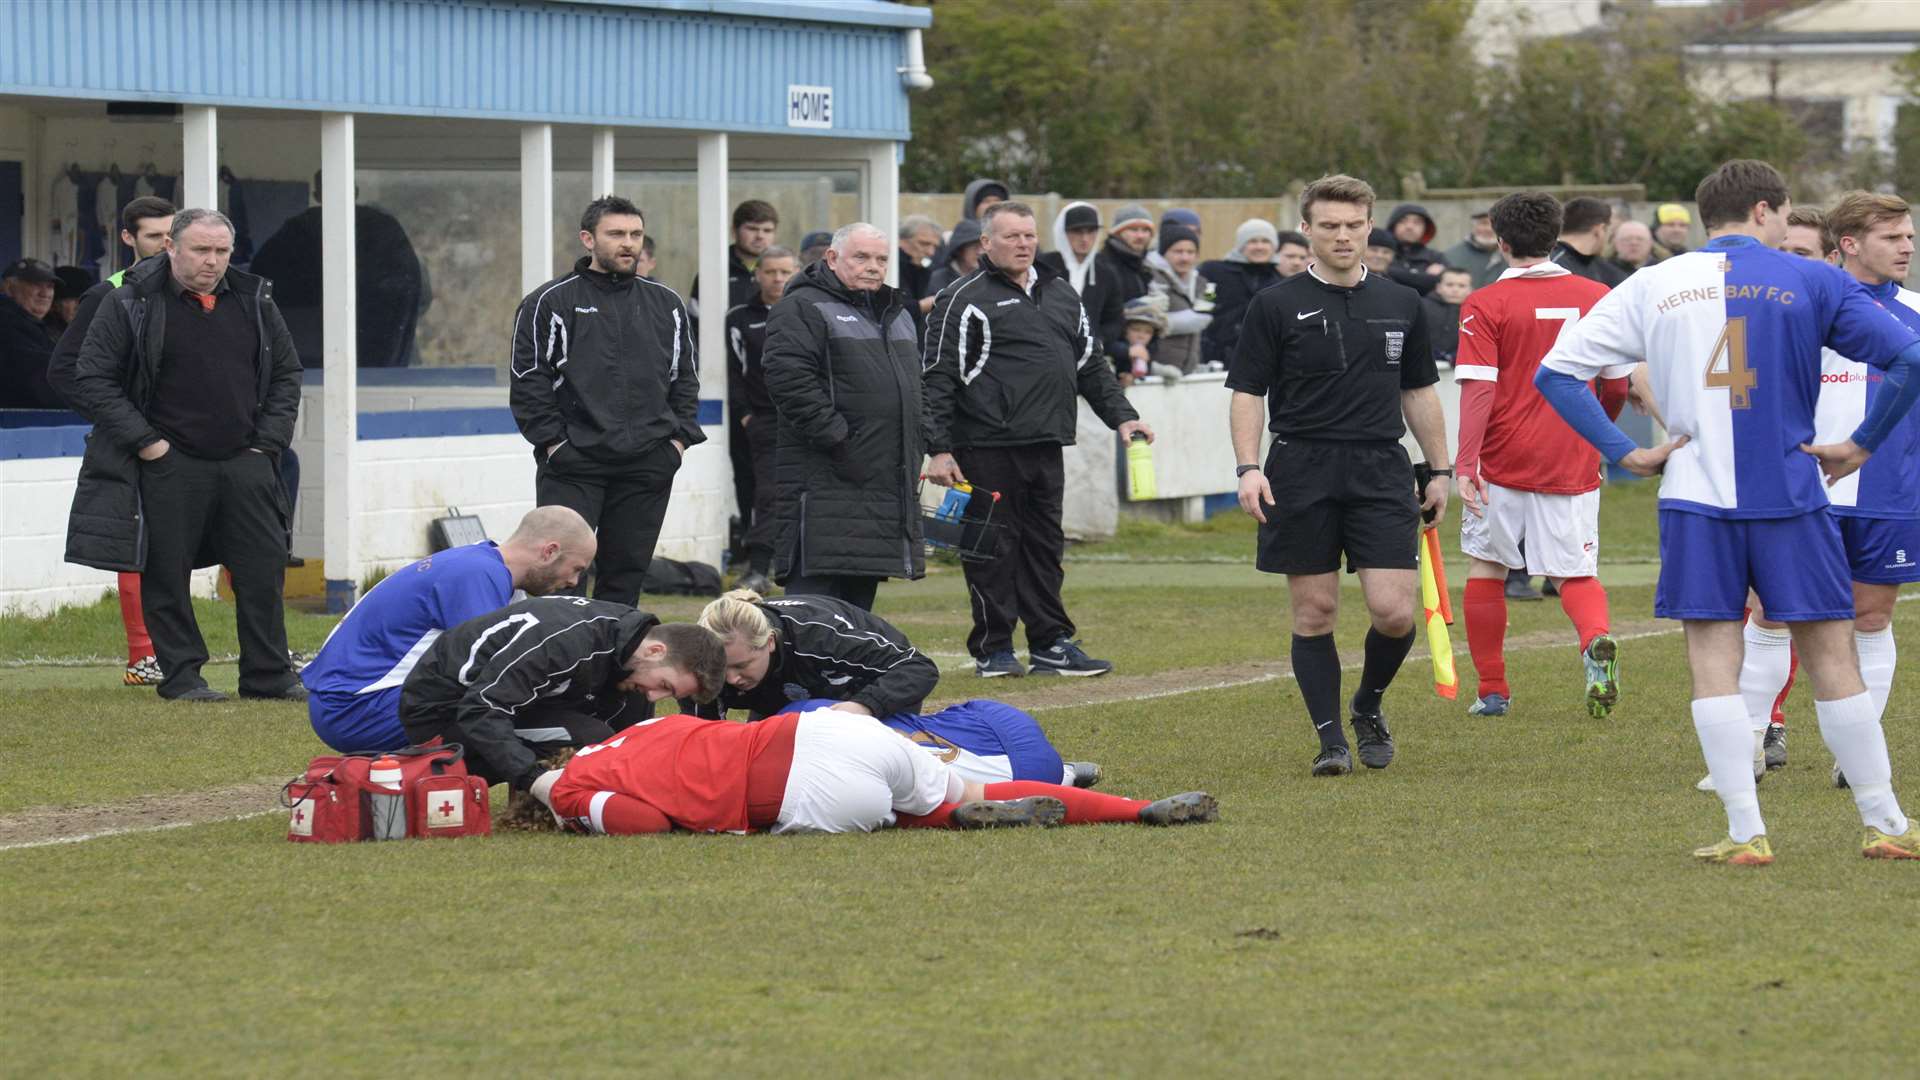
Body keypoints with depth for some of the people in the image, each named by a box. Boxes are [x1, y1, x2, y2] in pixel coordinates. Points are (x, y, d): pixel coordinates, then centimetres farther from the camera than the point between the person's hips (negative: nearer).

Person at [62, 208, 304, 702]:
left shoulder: (254, 301, 8)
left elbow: (287, 373, 19)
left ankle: (269, 674, 13)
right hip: (167, 464, -4)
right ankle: (180, 675, 11)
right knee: (167, 574, 0)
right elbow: (91, 381, -6)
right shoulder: (130, 304, -6)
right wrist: (144, 440, -11)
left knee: (263, 569, 4)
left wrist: (269, 439, 6)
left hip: (244, 462, 4)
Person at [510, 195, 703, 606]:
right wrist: (554, 442, -10)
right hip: (571, 467, -4)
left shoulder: (666, 304, 13)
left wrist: (679, 439, 5)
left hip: (648, 466, 4)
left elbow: (686, 378, 17)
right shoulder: (550, 303, 0)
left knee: (626, 575, 8)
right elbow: (528, 383, -3)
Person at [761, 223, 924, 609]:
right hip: (825, 481, -8)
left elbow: (914, 386, 31)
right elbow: (790, 380, -19)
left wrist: (915, 456, 19)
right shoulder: (802, 309, -6)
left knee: (860, 591, 12)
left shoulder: (896, 314, 21)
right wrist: (836, 437, -22)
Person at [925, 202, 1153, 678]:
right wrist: (939, 450, -14)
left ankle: (1052, 644, 15)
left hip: (1046, 445, 6)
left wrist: (1121, 416, 12)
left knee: (1045, 546, 10)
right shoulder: (966, 299, -4)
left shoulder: (1060, 294, 17)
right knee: (994, 548, -2)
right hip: (988, 446, -6)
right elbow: (940, 379, -8)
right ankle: (992, 649, 5)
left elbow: (1090, 365, 23)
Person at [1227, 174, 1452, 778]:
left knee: (1393, 609, -9)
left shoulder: (1400, 305, 10)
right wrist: (1248, 467, -12)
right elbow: (1247, 392, 0)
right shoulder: (1277, 307, 1)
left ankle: (1368, 706, 18)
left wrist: (1439, 471, 16)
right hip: (1301, 472, -2)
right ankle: (1331, 739, 9)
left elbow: (1419, 393, 18)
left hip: (1381, 471, 2)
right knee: (1315, 613, 0)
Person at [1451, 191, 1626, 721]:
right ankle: (1597, 642, -26)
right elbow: (1617, 386, 7)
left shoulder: (1485, 305, -7)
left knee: (1486, 569, 15)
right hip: (1573, 467, 2)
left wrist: (1465, 464, -16)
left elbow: (1478, 388, -15)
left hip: (1503, 464, -2)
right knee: (1576, 576, 7)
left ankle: (1492, 691, 18)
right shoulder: (1596, 298, 3)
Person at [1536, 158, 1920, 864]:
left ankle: (1745, 832, -4)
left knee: (1714, 659, 3)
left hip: (1695, 496, 1)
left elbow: (1557, 371, 6)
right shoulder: (1810, 282, 1)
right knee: (1831, 655, 6)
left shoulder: (1651, 287, 7)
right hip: (1791, 497, -1)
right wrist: (1863, 445, 3)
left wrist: (1623, 453, 5)